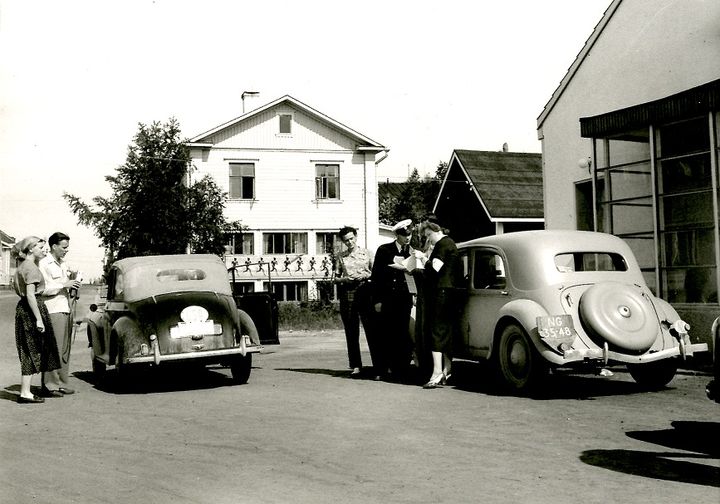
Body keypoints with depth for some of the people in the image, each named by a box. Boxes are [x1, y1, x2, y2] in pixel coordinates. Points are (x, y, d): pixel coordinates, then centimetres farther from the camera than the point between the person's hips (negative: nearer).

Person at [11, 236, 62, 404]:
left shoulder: (22, 266, 16)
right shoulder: (31, 267, -14)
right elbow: (30, 294, -21)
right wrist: (39, 319, -22)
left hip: (22, 308, 10)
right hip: (32, 309, -10)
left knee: (28, 352, 13)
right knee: (32, 351, -5)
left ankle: (25, 391, 16)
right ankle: (25, 393, -3)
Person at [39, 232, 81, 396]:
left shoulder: (64, 264, 19)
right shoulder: (44, 264, -7)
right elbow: (42, 289, -16)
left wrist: (72, 287, 9)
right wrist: (64, 285, -16)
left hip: (66, 310, 8)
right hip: (53, 312, -8)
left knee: (65, 350, 9)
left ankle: (62, 383, 14)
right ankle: (50, 385, -6)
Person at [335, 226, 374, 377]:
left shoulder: (367, 253, 8)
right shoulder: (341, 256, 12)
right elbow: (336, 277, 15)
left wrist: (365, 275, -11)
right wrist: (344, 279, -5)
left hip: (365, 294, -2)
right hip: (347, 296, 2)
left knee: (371, 330, -4)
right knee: (351, 333, 2)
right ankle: (355, 365, 7)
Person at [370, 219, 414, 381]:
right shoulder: (384, 250, 2)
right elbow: (376, 276, 1)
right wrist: (377, 300, -3)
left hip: (404, 300, 2)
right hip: (387, 299, -1)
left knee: (401, 335, 0)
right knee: (384, 335, 0)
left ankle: (399, 370, 7)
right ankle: (381, 370, 7)